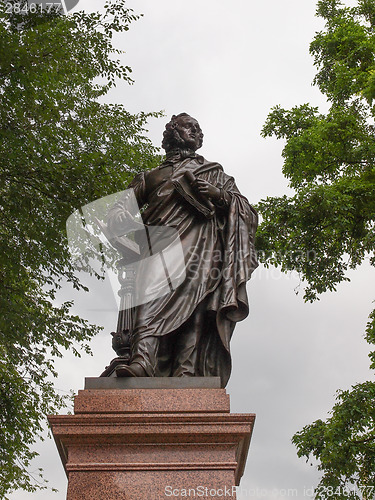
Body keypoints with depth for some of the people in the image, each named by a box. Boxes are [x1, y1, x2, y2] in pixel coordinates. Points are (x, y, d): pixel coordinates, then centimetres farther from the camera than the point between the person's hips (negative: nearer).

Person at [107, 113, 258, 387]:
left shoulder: (216, 173, 35)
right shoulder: (152, 176, 36)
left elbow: (249, 214, 24)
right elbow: (122, 205, 24)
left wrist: (220, 195, 4)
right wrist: (119, 216, -1)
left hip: (200, 239, 0)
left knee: (194, 292, -27)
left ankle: (187, 372, -40)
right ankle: (143, 360, -47)